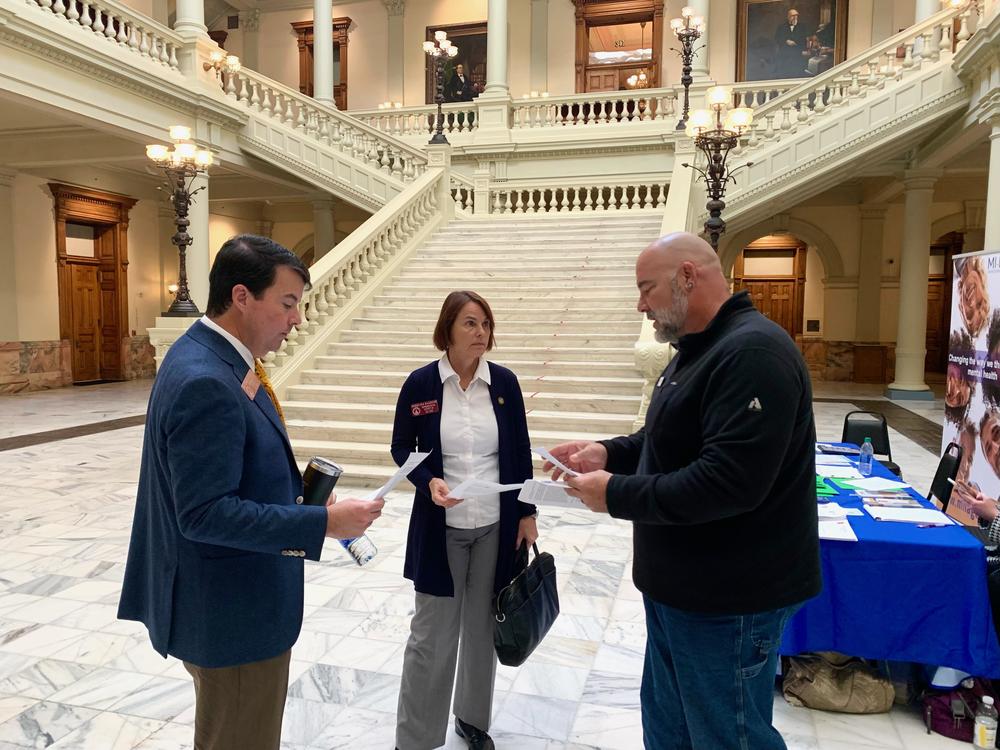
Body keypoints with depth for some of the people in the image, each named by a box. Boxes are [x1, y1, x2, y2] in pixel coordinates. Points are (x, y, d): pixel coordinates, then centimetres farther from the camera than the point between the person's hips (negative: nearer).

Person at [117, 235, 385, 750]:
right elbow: (205, 513, -29)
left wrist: (291, 491, 3)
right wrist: (323, 522, -27)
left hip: (229, 597, 10)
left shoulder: (211, 359, 5)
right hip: (233, 610, -10)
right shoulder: (206, 383, -27)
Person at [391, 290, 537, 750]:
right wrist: (429, 482, -18)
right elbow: (402, 448, 0)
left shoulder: (504, 382, -2)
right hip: (441, 528, -2)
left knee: (483, 627, 15)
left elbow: (520, 453, 4)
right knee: (432, 634, 6)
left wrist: (527, 513, 2)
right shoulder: (420, 383, -8)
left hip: (496, 526, 2)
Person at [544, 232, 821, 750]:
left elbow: (729, 482, -31)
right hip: (682, 587, 10)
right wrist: (609, 454, 4)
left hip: (726, 600, -10)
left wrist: (617, 494, -22)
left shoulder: (752, 353, -23)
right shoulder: (698, 351, 11)